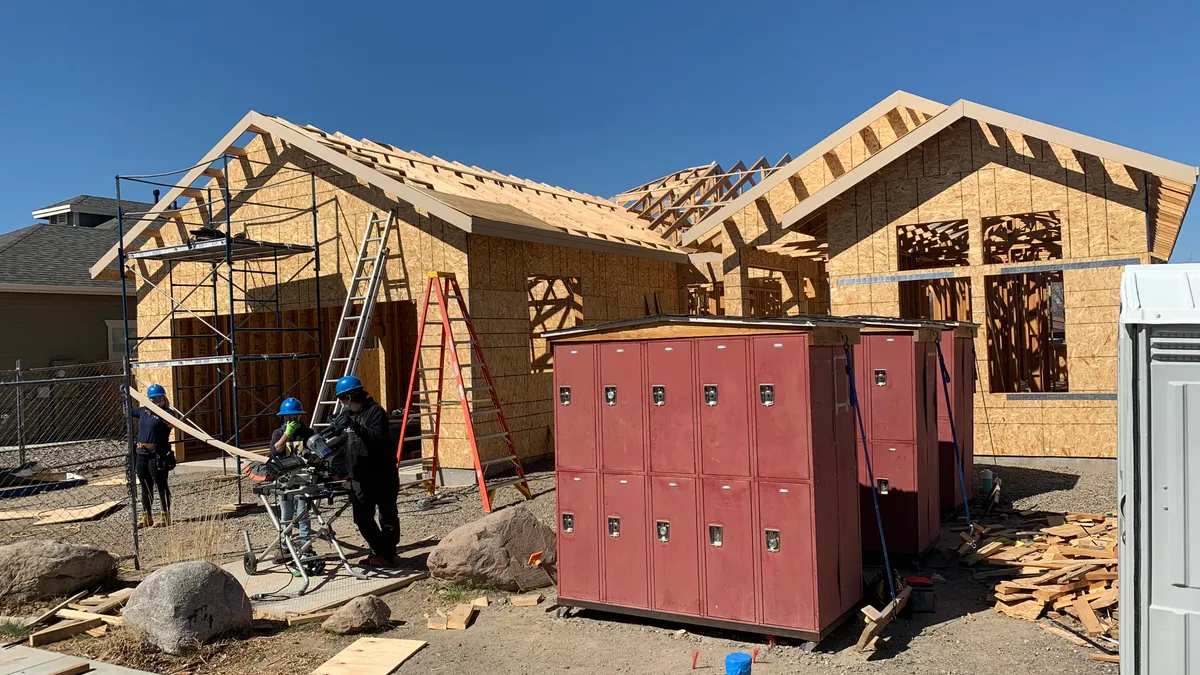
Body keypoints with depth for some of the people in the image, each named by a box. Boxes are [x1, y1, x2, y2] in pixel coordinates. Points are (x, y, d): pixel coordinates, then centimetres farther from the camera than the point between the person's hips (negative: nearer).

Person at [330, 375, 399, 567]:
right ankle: (378, 550, 23)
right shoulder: (345, 415, 12)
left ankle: (387, 555, 9)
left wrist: (357, 426, -31)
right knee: (362, 518, 9)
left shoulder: (376, 411, -11)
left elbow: (378, 438, -22)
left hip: (382, 474, -7)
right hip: (359, 476, 7)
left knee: (387, 515, 2)